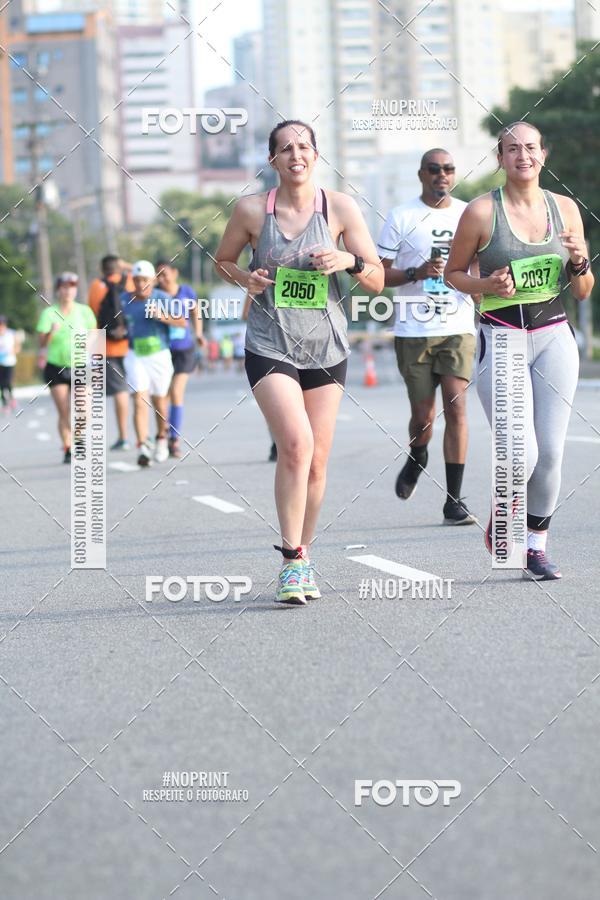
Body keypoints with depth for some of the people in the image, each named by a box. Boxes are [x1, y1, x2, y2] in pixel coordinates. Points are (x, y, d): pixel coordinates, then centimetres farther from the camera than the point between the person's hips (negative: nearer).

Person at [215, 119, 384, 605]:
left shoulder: (340, 207, -1)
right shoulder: (252, 210, -2)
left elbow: (378, 279, 2)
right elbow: (224, 260, 14)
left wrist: (350, 261, -19)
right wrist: (246, 278, -7)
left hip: (326, 350, 2)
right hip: (270, 346, -2)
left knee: (316, 462, 5)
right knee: (296, 443, -22)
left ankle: (302, 557, 24)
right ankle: (292, 559, -15)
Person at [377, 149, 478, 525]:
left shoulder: (469, 215, 9)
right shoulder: (401, 217, 1)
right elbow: (378, 274, 0)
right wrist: (416, 273, -15)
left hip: (458, 328, 1)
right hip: (414, 329, -1)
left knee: (456, 407, -11)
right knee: (423, 415, 2)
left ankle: (454, 501, -9)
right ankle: (417, 460, 38)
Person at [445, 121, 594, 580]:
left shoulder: (565, 209, 6)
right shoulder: (482, 211, -4)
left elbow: (582, 292, 12)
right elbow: (453, 272, 6)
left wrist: (579, 263, -9)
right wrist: (487, 285, -12)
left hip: (554, 339, 3)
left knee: (551, 453, -2)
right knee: (522, 455, -13)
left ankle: (536, 546, 15)